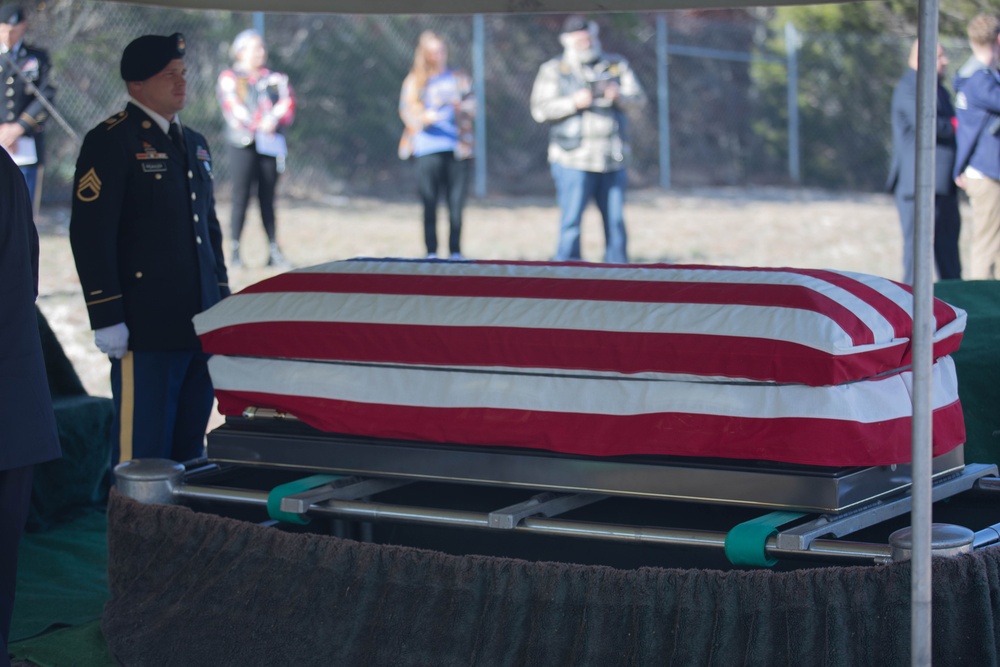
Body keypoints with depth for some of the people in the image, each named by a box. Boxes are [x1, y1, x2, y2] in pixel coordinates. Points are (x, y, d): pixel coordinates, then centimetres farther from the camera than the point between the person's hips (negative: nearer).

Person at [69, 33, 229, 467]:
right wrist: (106, 317, -17)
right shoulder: (111, 142, -7)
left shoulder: (195, 145, 17)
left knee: (190, 446, 12)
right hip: (146, 329, -7)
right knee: (144, 451, -4)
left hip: (201, 325, 7)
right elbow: (90, 234, -13)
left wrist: (222, 301, 18)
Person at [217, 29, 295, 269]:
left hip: (271, 144, 3)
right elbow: (234, 109, -6)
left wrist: (274, 120, -15)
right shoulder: (230, 78, 7)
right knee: (241, 197, -6)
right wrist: (259, 123, -17)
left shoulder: (275, 79, 17)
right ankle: (235, 250, -5)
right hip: (242, 143, -3)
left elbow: (288, 105, 5)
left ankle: (273, 250, 2)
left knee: (268, 198, 3)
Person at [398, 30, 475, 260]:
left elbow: (471, 106, 9)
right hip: (427, 149, -1)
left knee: (456, 203, -3)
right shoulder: (414, 81, 11)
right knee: (429, 204, -2)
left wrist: (461, 107, -14)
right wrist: (424, 118, -17)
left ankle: (455, 253, 5)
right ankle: (431, 253, 4)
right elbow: (406, 111, 3)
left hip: (457, 148, 1)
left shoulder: (459, 78, 15)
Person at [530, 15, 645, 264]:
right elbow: (540, 109, -4)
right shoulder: (554, 70, 5)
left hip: (613, 159, 4)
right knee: (571, 220, -8)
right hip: (573, 159, -3)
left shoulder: (617, 65, 14)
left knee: (615, 220, 5)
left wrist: (619, 96, -13)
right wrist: (573, 103, -16)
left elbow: (638, 97, 8)